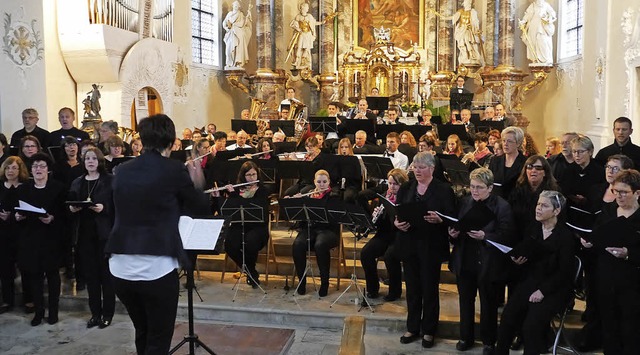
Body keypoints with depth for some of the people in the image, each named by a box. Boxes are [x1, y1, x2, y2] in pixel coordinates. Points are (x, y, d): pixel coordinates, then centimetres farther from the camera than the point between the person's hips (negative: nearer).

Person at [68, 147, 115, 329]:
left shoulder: (110, 180, -2)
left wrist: (104, 208, -23)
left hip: (105, 232, -4)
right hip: (84, 232, 5)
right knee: (90, 273, 8)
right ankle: (95, 312, 18)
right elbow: (70, 205, 16)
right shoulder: (76, 183, 13)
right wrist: (72, 208, -6)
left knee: (106, 272, 2)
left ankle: (107, 313, 11)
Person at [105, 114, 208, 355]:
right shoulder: (174, 170, -8)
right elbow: (199, 207, 5)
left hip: (120, 268, 5)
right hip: (156, 268, -5)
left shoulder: (122, 171, 6)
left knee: (142, 333, 24)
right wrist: (196, 185, 24)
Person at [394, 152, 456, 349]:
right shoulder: (405, 188, 8)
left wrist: (438, 219, -27)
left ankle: (428, 331, 21)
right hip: (409, 244, 4)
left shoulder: (444, 190, -4)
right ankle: (412, 328, 25)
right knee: (412, 287, 11)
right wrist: (397, 223, -12)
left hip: (431, 246, -3)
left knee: (430, 288, 6)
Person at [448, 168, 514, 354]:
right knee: (465, 301, 16)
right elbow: (458, 226, 10)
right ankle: (466, 337, 33)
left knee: (488, 304, 12)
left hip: (488, 264, -4)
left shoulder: (502, 206, -12)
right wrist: (453, 232, -11)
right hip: (465, 261, 5)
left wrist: (484, 236, -29)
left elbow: (506, 236, -16)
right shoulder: (466, 202, 4)